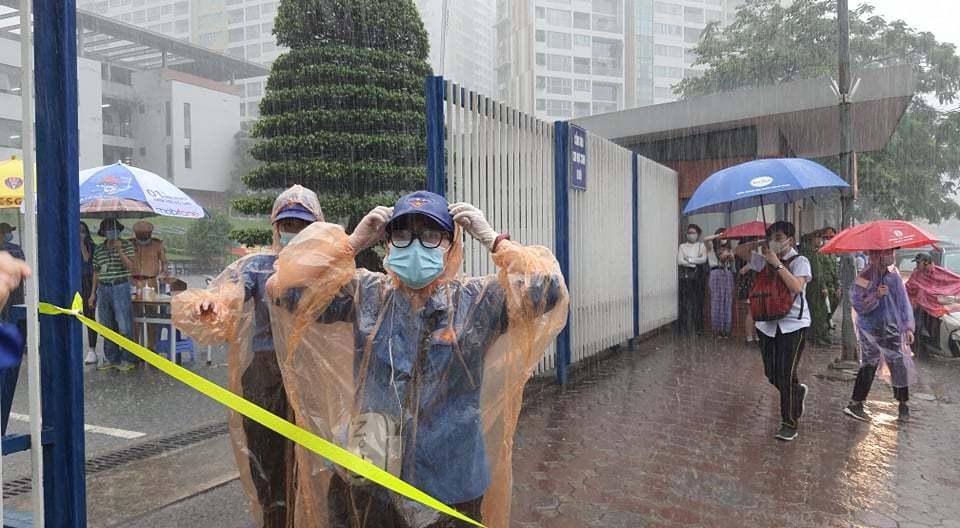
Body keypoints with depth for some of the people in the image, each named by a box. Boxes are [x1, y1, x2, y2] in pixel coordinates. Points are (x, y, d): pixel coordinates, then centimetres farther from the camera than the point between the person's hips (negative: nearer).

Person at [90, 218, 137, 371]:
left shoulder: (126, 245, 0)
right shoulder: (98, 250, 12)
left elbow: (130, 266, -11)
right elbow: (96, 272, 16)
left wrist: (119, 250, -22)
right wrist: (93, 293, 13)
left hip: (120, 288, -5)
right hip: (103, 289, 5)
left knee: (124, 326, -5)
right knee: (107, 326, 8)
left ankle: (127, 360, 2)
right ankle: (111, 359, 17)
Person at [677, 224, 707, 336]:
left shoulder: (701, 246, 10)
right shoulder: (682, 246, 10)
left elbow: (704, 259, -6)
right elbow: (679, 261, -4)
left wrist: (689, 259, -7)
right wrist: (695, 263, -8)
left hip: (697, 278, 0)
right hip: (685, 277, 0)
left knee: (697, 303, -2)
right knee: (685, 303, -4)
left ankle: (696, 329, 4)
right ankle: (685, 330, -1)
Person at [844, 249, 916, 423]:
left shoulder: (894, 277, 1)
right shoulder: (863, 279, -9)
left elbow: (904, 303, 4)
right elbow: (859, 306, -12)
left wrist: (908, 327, -1)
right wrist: (876, 296, -25)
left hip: (892, 330, 3)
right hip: (870, 329, -3)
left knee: (899, 365, 5)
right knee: (868, 365, 0)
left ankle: (903, 404, 21)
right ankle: (855, 404, 10)